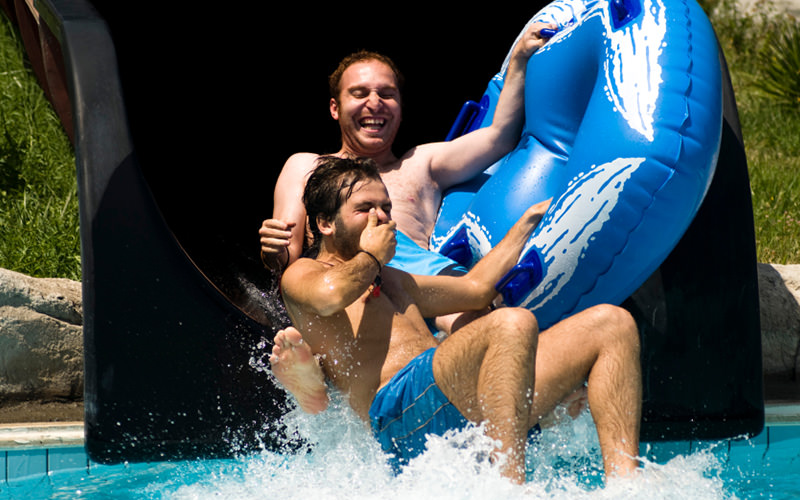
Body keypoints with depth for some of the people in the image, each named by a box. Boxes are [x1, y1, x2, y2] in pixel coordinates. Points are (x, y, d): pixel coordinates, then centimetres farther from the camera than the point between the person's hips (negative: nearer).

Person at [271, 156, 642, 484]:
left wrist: (531, 219, 48)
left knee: (612, 324, -1)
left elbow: (477, 287, 43)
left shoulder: (390, 281, 37)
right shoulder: (302, 275, 11)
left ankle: (624, 478, -20)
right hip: (402, 407, -9)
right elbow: (330, 295, -15)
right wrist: (371, 255, 5)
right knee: (512, 325, -35)